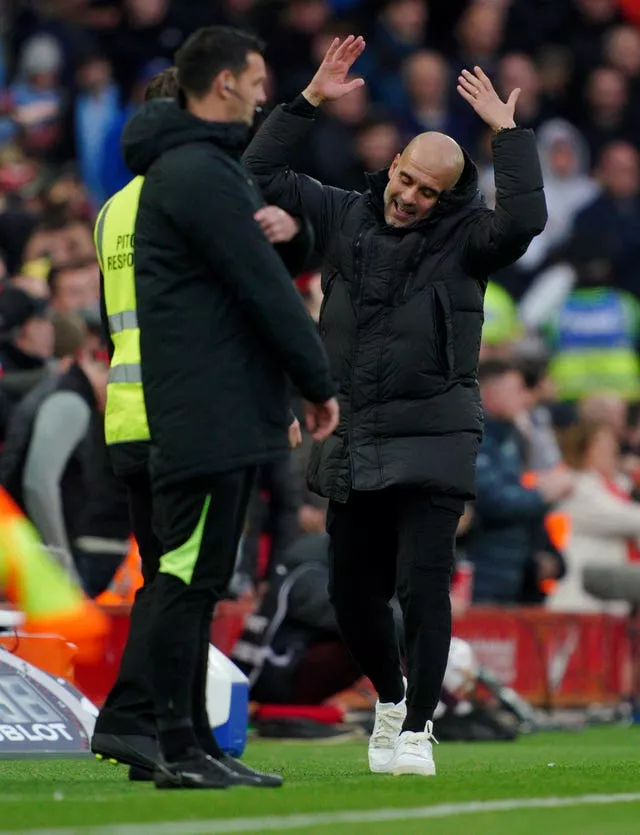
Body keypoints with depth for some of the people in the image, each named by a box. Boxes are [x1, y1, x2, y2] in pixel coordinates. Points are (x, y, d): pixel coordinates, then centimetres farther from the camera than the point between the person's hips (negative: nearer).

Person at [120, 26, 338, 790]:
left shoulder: (203, 164, 17)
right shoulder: (197, 173, -14)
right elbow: (265, 290, -14)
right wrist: (319, 383, -9)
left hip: (223, 415, 11)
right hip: (209, 413, -11)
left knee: (197, 582, 11)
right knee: (188, 579, -9)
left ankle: (191, 746, 14)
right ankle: (177, 752, -9)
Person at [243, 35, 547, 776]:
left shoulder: (464, 238, -3)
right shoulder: (346, 219, 9)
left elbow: (523, 219, -24)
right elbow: (260, 177, 9)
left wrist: (506, 132, -20)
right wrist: (309, 102, 3)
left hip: (430, 444, -4)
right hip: (352, 446, 4)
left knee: (422, 585, -12)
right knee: (352, 595, 11)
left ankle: (416, 729, -3)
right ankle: (391, 698, 36)